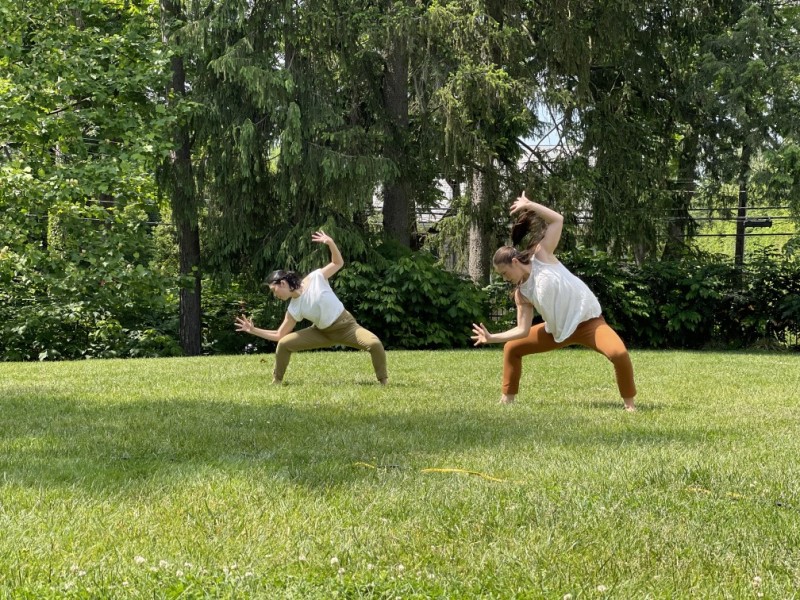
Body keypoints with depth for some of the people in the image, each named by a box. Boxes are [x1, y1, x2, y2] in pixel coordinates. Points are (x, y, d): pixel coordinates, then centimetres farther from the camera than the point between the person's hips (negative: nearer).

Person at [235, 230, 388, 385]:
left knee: (374, 344, -31)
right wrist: (253, 330, -7)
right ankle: (276, 381, 9)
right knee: (283, 344, -8)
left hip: (346, 325, -4)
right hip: (323, 333, 4)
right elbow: (279, 335, 1)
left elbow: (338, 263, -6)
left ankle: (383, 381, -12)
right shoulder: (294, 309, -6)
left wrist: (331, 243, -21)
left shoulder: (315, 278, -16)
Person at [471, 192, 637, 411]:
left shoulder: (542, 256, -10)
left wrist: (528, 205, -15)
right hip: (559, 330, 6)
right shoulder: (521, 294, 2)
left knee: (619, 353, -32)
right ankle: (507, 399, 21)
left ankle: (629, 404, -13)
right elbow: (522, 330, -2)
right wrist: (492, 337, -9)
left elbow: (557, 220, -15)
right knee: (512, 348, 10)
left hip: (588, 321, -6)